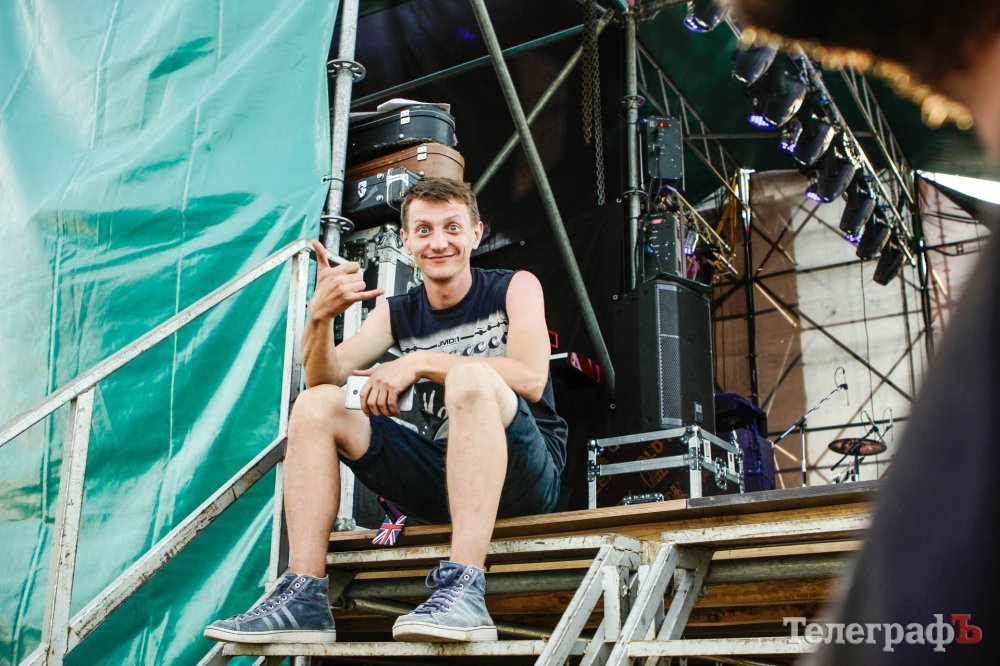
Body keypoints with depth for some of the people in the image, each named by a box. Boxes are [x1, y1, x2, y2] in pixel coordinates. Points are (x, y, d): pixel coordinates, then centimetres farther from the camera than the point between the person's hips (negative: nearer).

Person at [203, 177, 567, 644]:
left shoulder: (514, 288, 1)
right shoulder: (398, 313, 12)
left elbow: (530, 378, -17)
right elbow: (326, 377, -2)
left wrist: (420, 362, -21)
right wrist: (321, 317, -22)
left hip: (528, 475, -5)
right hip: (439, 480, 5)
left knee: (471, 377, -33)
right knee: (316, 404, -6)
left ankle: (463, 589, -44)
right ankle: (303, 597, -18)